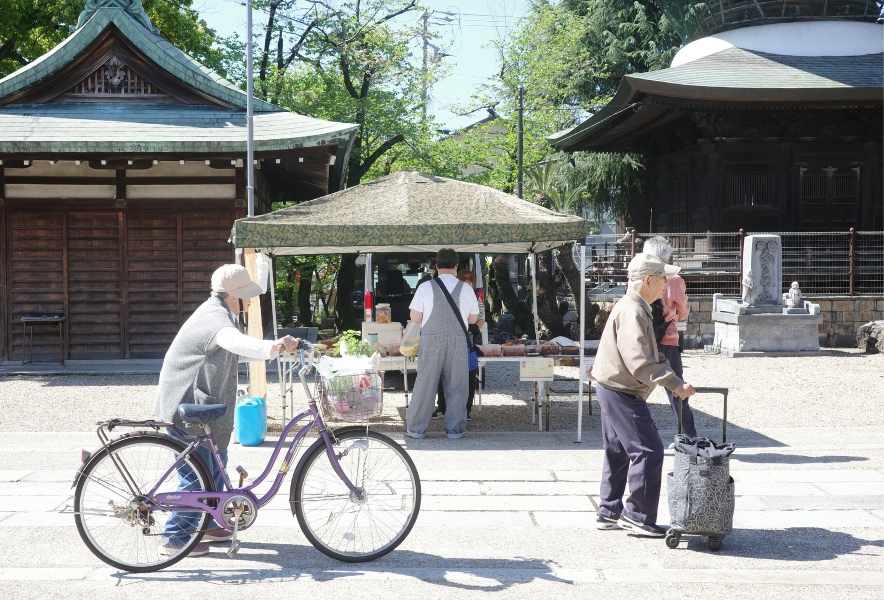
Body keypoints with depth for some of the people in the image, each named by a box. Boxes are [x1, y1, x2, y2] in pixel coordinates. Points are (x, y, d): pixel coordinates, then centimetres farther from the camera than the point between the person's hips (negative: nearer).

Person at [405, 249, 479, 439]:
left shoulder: (425, 287, -4)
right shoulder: (466, 289, 2)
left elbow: (415, 317, -1)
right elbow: (473, 319, 10)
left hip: (432, 340, -1)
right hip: (458, 342, 1)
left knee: (425, 383, 5)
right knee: (455, 386, 9)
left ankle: (416, 429, 10)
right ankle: (454, 429, 13)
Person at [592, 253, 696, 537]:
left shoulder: (635, 308, 14)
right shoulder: (632, 312, -21)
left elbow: (646, 354, 21)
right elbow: (639, 361, -29)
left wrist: (666, 368, 10)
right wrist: (674, 383, -30)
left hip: (613, 389, 11)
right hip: (622, 393, -11)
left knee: (618, 452, 16)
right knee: (648, 450, -8)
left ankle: (609, 513, 24)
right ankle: (638, 515, -3)